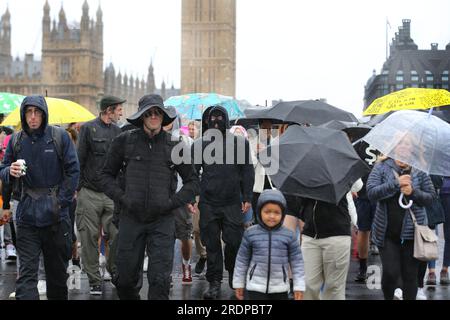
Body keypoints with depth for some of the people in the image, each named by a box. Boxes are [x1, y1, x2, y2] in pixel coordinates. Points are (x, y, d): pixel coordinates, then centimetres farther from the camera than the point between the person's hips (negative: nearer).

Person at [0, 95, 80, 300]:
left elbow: (73, 171, -1)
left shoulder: (60, 137, -2)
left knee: (58, 269, 12)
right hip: (27, 213, 1)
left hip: (56, 214, -1)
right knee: (26, 272, -5)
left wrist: (61, 201, -7)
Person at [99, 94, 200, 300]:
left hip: (162, 220, -1)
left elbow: (192, 181, 11)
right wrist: (122, 198, -5)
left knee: (160, 280, -7)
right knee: (126, 278, 7)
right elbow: (107, 175, 10)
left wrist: (174, 201, -3)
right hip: (131, 219, 1)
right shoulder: (125, 141, 3)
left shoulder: (174, 145, 4)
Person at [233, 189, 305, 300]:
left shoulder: (289, 236, -5)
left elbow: (297, 261, 0)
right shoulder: (250, 234, -5)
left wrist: (299, 286, -3)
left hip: (280, 287, 2)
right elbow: (242, 260, 4)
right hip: (256, 287, -1)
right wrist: (238, 283, 8)